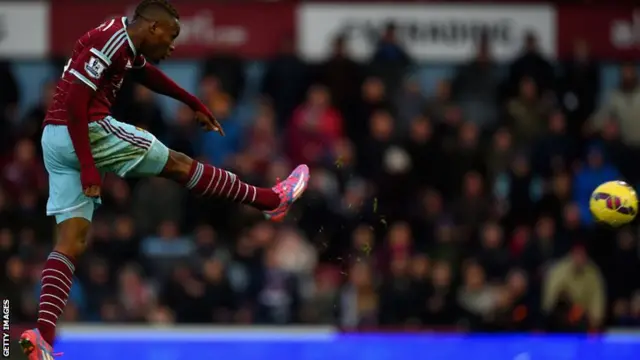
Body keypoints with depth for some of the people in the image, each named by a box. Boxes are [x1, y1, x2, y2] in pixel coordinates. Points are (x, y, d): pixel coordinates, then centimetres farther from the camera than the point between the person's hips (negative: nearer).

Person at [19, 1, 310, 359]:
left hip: (55, 141, 10)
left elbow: (150, 75, 37)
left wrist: (195, 104, 46)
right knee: (177, 164, 6)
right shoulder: (110, 42, -14)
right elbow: (75, 102, -20)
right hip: (86, 132, -10)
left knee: (71, 243, 1)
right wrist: (88, 166, -21)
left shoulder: (125, 42, 16)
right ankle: (271, 200, 20)